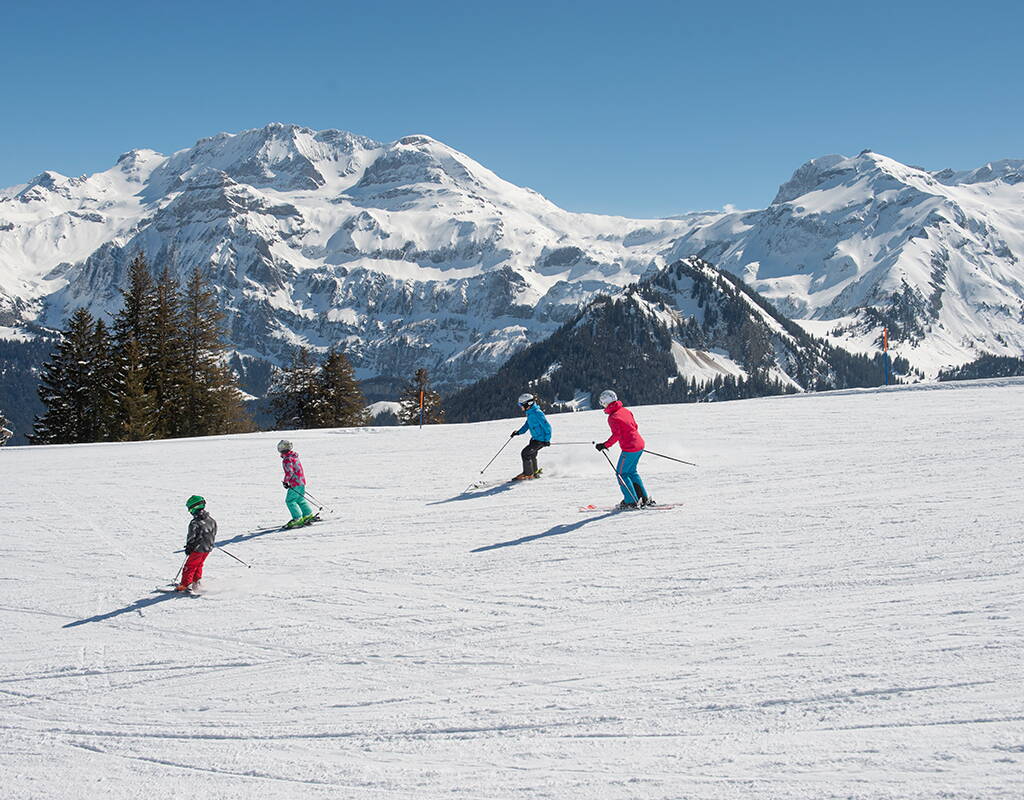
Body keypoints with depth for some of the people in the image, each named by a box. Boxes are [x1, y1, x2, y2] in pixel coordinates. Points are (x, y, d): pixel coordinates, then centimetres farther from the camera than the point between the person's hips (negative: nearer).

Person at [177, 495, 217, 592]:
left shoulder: (195, 523, -21)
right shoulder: (211, 520, 0)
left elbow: (191, 537, -17)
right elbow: (213, 534, 12)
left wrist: (188, 547, -3)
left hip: (197, 549, -7)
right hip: (208, 548, 7)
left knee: (189, 566, 4)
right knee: (199, 565, 24)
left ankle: (185, 585, 4)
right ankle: (196, 581, 28)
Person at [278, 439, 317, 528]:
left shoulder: (287, 460, -17)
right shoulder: (294, 456, 12)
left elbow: (290, 472, -25)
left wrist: (285, 481, -10)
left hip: (295, 483, -9)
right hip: (301, 481, 9)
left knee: (290, 501, -3)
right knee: (300, 499, 21)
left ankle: (298, 519, -7)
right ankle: (309, 515, 25)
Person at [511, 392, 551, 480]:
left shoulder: (537, 413, -24)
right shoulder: (530, 413, 6)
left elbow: (547, 426, -23)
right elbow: (527, 425, 18)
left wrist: (547, 440, -25)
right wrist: (518, 432, 6)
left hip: (541, 440, -10)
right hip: (534, 438, 10)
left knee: (525, 453, -11)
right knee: (531, 454, 23)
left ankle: (528, 474, 0)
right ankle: (535, 472, 42)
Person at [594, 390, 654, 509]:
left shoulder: (612, 417, -14)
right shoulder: (625, 410, 11)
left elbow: (616, 434, -23)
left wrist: (605, 445, -20)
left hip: (629, 448, -9)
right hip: (640, 444, 9)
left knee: (621, 473, 3)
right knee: (631, 472, 21)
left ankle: (631, 501, 1)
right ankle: (645, 498, 20)